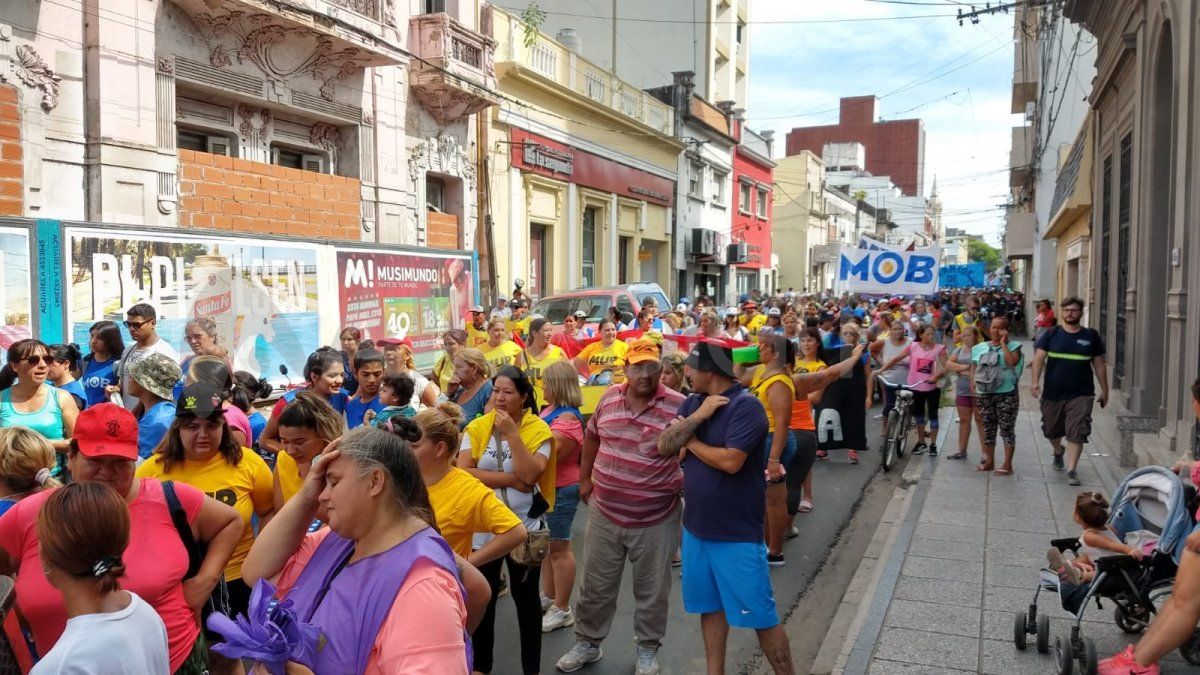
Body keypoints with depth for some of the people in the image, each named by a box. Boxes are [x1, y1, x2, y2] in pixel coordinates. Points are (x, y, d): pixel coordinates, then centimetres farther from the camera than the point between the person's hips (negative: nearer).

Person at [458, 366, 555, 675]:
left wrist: (511, 432, -23)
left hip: (525, 526, -1)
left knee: (525, 595, 13)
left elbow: (530, 475, -22)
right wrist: (511, 479, -20)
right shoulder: (477, 427, -4)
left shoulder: (538, 429, -9)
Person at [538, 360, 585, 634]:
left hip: (561, 490, -10)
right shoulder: (548, 409, 7)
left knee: (558, 547, 1)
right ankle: (548, 597, 36)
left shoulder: (568, 418, -23)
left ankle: (562, 610, 12)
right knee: (548, 544, 20)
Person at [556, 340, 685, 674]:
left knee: (652, 591, 14)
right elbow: (592, 436, 15)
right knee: (595, 586, 17)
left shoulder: (678, 405, -15)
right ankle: (587, 643, 37)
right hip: (605, 514, 3)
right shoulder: (610, 397, -1)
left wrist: (686, 485, -15)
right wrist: (585, 479, 18)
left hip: (656, 519, -3)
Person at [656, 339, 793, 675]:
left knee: (760, 616, 2)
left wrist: (692, 442, -12)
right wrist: (697, 417, -17)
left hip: (737, 534, -7)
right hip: (696, 527, 7)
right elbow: (663, 446, -3)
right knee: (711, 607, 18)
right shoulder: (692, 402, 4)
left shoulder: (746, 406, -18)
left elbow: (730, 461, -28)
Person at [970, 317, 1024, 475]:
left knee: (1007, 428, -3)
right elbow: (973, 368, 16)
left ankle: (1007, 464, -1)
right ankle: (989, 461, 21)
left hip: (1007, 394, -4)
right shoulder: (980, 348, 11)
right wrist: (974, 383, 1)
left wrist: (1003, 343, -12)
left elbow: (1012, 361, -20)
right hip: (984, 395, 4)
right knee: (988, 428, 11)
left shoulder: (1013, 346, 0)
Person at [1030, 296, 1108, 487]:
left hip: (1081, 394, -1)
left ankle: (1071, 470, -5)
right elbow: (1039, 357, -6)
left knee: (1077, 433, -10)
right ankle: (1058, 452, 47)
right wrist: (1035, 381, -19)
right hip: (1052, 393, 1)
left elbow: (1099, 365, 10)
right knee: (1051, 429, 16)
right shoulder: (1051, 334, 2)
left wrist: (1104, 390, 11)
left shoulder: (1091, 336, 4)